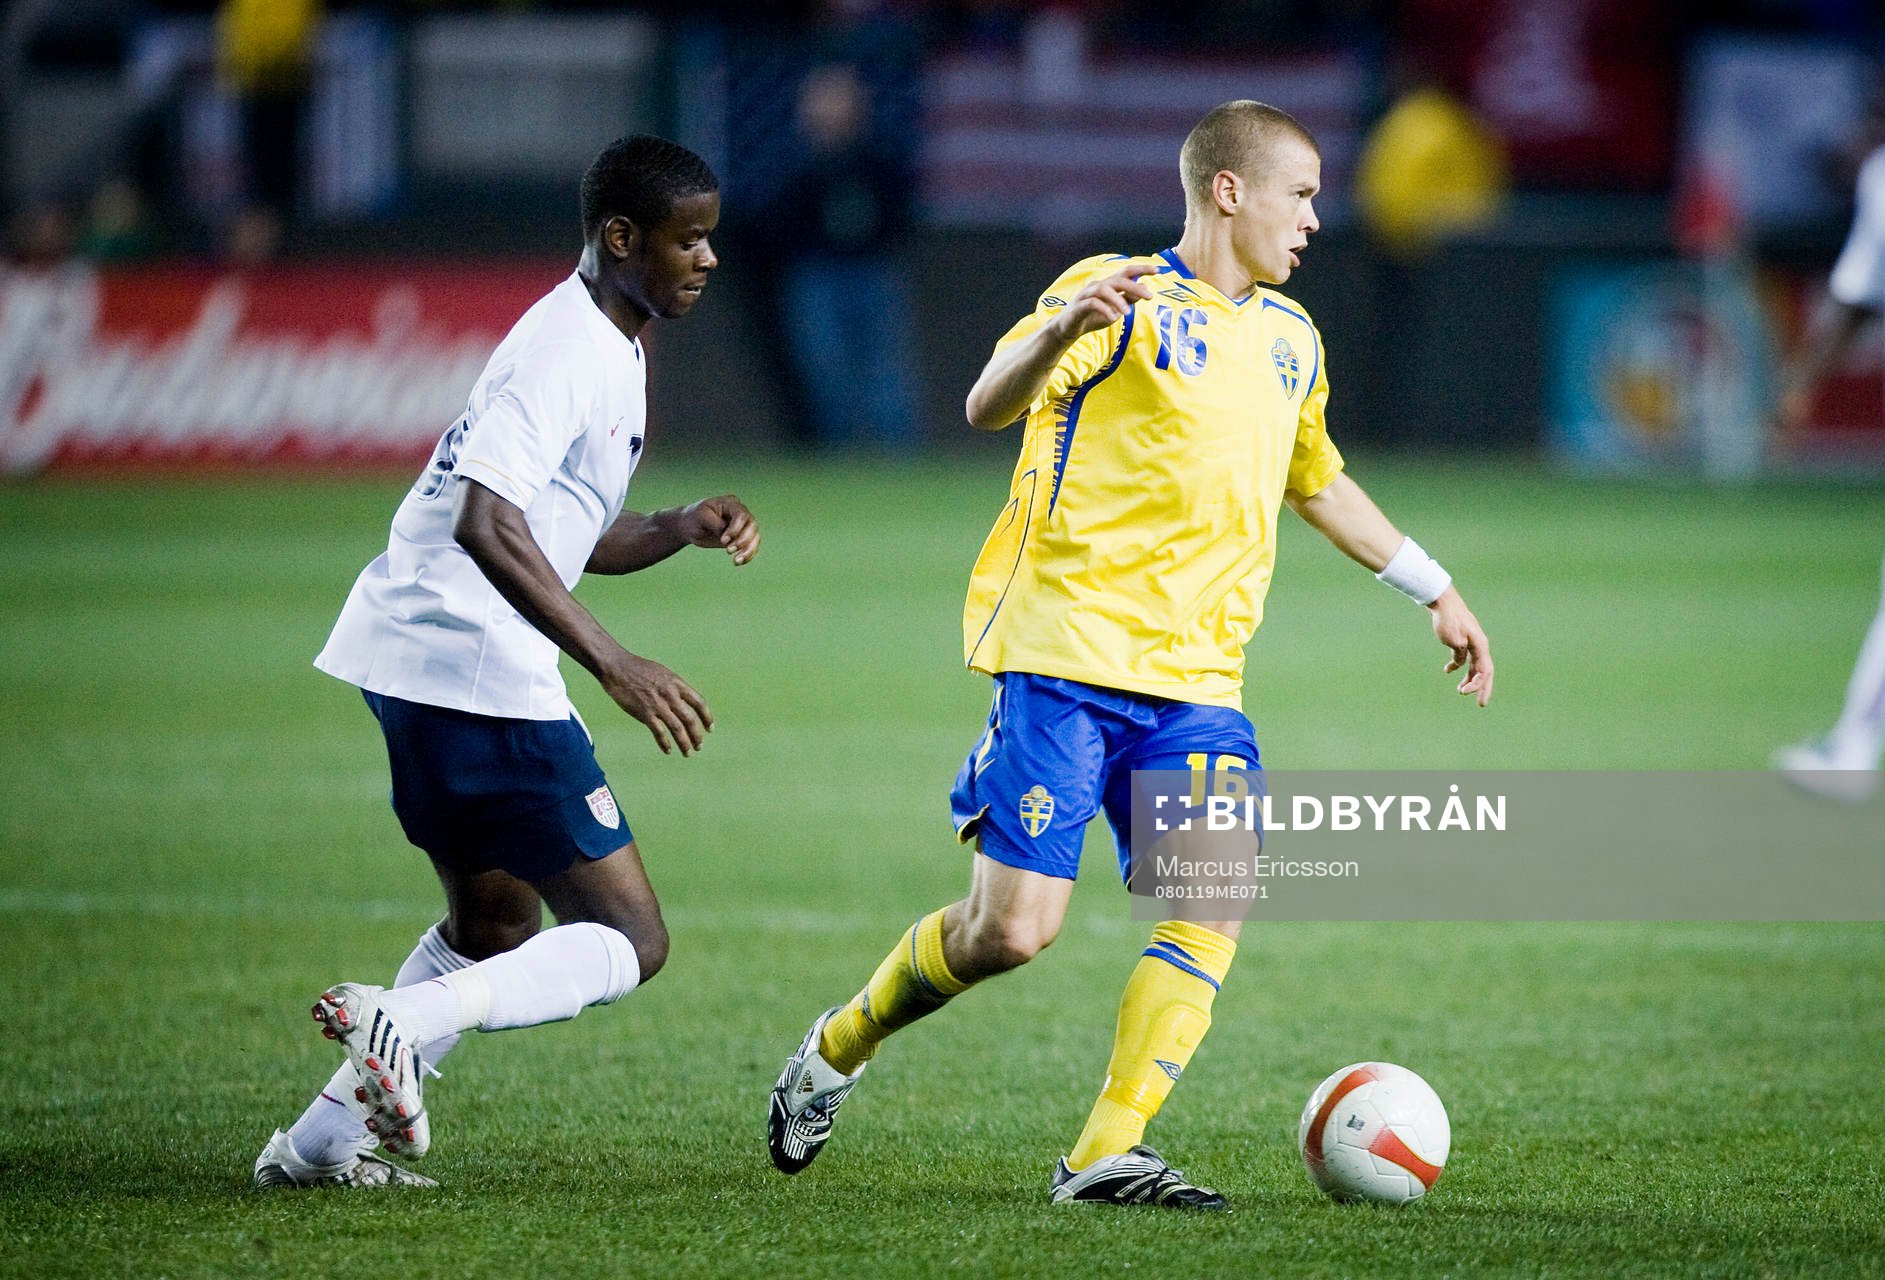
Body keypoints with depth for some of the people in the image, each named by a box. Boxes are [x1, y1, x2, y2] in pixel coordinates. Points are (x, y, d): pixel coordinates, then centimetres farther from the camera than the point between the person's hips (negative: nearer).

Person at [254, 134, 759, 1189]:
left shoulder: (610, 349, 19)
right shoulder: (567, 349, -14)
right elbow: (488, 527, -25)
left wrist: (686, 527, 9)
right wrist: (613, 663, -27)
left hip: (420, 661, 11)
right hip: (480, 674, -11)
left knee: (494, 925, 24)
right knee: (629, 942, -8)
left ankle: (325, 1139, 20)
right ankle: (410, 1023, -25)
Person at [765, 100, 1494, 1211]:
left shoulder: (1291, 339, 19)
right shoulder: (1120, 297, -5)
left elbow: (1318, 482, 36)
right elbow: (990, 407, -19)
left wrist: (1436, 590, 37)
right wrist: (1061, 331, -39)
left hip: (1197, 679, 7)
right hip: (1067, 655, -6)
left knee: (1215, 903, -14)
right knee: (1012, 930, -9)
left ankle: (1106, 1156, -11)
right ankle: (834, 1053, 17)